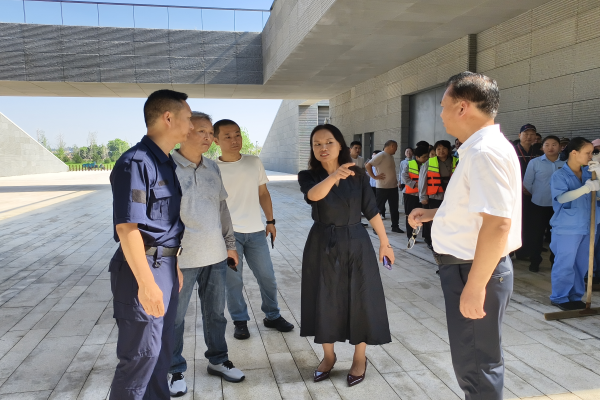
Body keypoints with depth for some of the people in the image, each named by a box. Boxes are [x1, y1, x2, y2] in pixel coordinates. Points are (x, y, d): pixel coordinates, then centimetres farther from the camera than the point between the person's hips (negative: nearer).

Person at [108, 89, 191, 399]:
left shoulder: (166, 163, 11)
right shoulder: (136, 162, -18)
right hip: (143, 268, -9)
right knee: (141, 355, 2)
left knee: (162, 350, 20)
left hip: (166, 266, 9)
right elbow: (127, 227, -22)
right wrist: (146, 283, -24)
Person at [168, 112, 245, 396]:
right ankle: (176, 370, 27)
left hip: (215, 256, 6)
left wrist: (230, 244, 16)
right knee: (175, 317, 9)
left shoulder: (212, 168, 9)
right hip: (180, 258, -5)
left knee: (215, 313, 17)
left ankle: (218, 360, 35)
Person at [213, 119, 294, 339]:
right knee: (233, 281, 5)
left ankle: (272, 316, 30)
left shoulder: (254, 162, 5)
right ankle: (240, 321, 24)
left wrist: (270, 221, 10)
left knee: (267, 277, 11)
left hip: (255, 231, 3)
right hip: (228, 233, -3)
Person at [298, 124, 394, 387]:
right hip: (322, 247, 0)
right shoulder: (308, 177, -7)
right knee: (325, 301, 9)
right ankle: (328, 356, 31)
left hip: (356, 245, 0)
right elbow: (314, 195, -30)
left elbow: (372, 211, 3)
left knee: (360, 301, 5)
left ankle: (360, 358, 27)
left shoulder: (358, 176, -3)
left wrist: (384, 243, 6)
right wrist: (334, 176, -49)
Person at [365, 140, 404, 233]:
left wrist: (396, 181, 13)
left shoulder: (391, 156, 13)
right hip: (382, 187, -8)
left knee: (394, 208, 12)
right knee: (379, 208, 2)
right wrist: (374, 177, -18)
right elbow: (368, 165, -20)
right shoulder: (381, 156, -14)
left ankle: (395, 226, 21)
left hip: (393, 187, 8)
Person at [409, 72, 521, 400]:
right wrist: (433, 213, 20)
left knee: (474, 364, 4)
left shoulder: (485, 152, -22)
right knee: (475, 357, 24)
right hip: (467, 266, 10)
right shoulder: (478, 149, 11)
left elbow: (498, 222, -29)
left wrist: (474, 286, -27)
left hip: (475, 271, -10)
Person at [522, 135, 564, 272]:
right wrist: (538, 195, 6)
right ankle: (535, 261, 20)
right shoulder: (534, 162, -6)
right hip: (539, 205, -1)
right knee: (537, 234, 7)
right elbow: (527, 183, -1)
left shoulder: (565, 164, -5)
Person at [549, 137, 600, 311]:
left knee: (581, 264, 14)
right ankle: (559, 298, 16)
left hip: (586, 226, 6)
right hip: (567, 228, -6)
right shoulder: (560, 175, -10)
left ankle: (575, 296, 27)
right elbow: (561, 197, -23)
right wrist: (585, 189, -35)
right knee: (565, 264, 2)